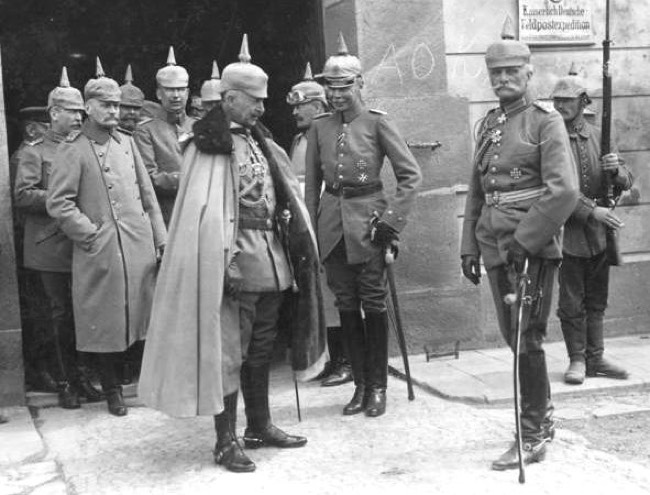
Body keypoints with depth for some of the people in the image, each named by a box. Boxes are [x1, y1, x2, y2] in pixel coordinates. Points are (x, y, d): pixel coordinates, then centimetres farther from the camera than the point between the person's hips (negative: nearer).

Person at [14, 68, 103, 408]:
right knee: (60, 313, 2)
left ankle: (80, 376, 17)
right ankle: (65, 382, 11)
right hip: (51, 247, -4)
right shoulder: (34, 152, 0)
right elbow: (23, 196, -10)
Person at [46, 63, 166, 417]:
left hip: (140, 247, 4)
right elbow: (58, 203, -8)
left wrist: (161, 239, 9)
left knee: (139, 317, 8)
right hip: (100, 253, -4)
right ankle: (112, 390, 18)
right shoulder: (72, 150, -3)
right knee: (106, 324, 3)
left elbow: (147, 195, 14)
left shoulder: (126, 142, 13)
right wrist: (91, 234, -11)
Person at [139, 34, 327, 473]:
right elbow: (205, 210, -16)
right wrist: (225, 262, -22)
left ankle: (260, 426, 30)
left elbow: (287, 196, 17)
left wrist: (297, 245, 10)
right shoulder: (209, 145, -9)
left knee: (261, 347, 17)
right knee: (228, 350, 1)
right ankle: (226, 440, 11)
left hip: (272, 259, 8)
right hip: (237, 261, -8)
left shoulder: (260, 141, 13)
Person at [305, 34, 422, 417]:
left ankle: (378, 386, 14)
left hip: (367, 222, -4)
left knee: (374, 305, 2)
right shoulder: (320, 128, 8)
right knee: (346, 306, 8)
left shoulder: (377, 123, -3)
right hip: (333, 224, 4)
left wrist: (393, 220, -10)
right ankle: (360, 384, 19)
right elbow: (312, 183, 12)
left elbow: (412, 175, -4)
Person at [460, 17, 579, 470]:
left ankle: (533, 436, 7)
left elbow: (564, 191, -16)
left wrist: (523, 240, -18)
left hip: (533, 248, -6)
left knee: (526, 339, -4)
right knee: (514, 337, 12)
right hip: (496, 247, 7)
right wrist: (470, 247, 13)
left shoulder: (545, 120, -5)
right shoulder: (487, 125, 15)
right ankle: (542, 419, 29)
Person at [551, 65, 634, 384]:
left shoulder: (600, 137, 8)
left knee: (596, 301, 12)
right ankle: (577, 360, 15)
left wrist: (615, 170, -16)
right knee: (572, 304, 2)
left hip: (600, 234, 4)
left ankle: (595, 358, 22)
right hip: (567, 234, -4)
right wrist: (592, 211, -23)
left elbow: (626, 183, 7)